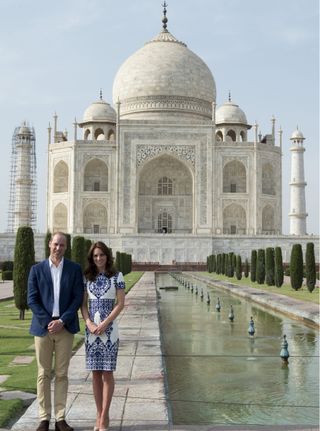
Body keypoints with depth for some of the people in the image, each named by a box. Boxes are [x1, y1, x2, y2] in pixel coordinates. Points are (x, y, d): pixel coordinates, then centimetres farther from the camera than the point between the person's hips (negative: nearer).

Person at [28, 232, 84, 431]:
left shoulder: (75, 269, 3)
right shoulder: (37, 269, 3)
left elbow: (78, 298, -1)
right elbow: (32, 300, -1)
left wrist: (62, 321, -11)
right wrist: (48, 322, -11)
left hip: (65, 327, 0)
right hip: (43, 327, 0)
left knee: (62, 374, 5)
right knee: (44, 374, 5)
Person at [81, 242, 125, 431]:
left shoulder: (117, 276, -1)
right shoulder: (87, 277, 8)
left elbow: (121, 304, -5)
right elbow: (84, 304, 7)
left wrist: (104, 324, -13)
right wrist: (90, 324, -9)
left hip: (109, 328, -3)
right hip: (91, 328, 3)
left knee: (107, 372, -3)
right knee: (96, 372, 6)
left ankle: (104, 416, 3)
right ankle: (99, 415, 13)